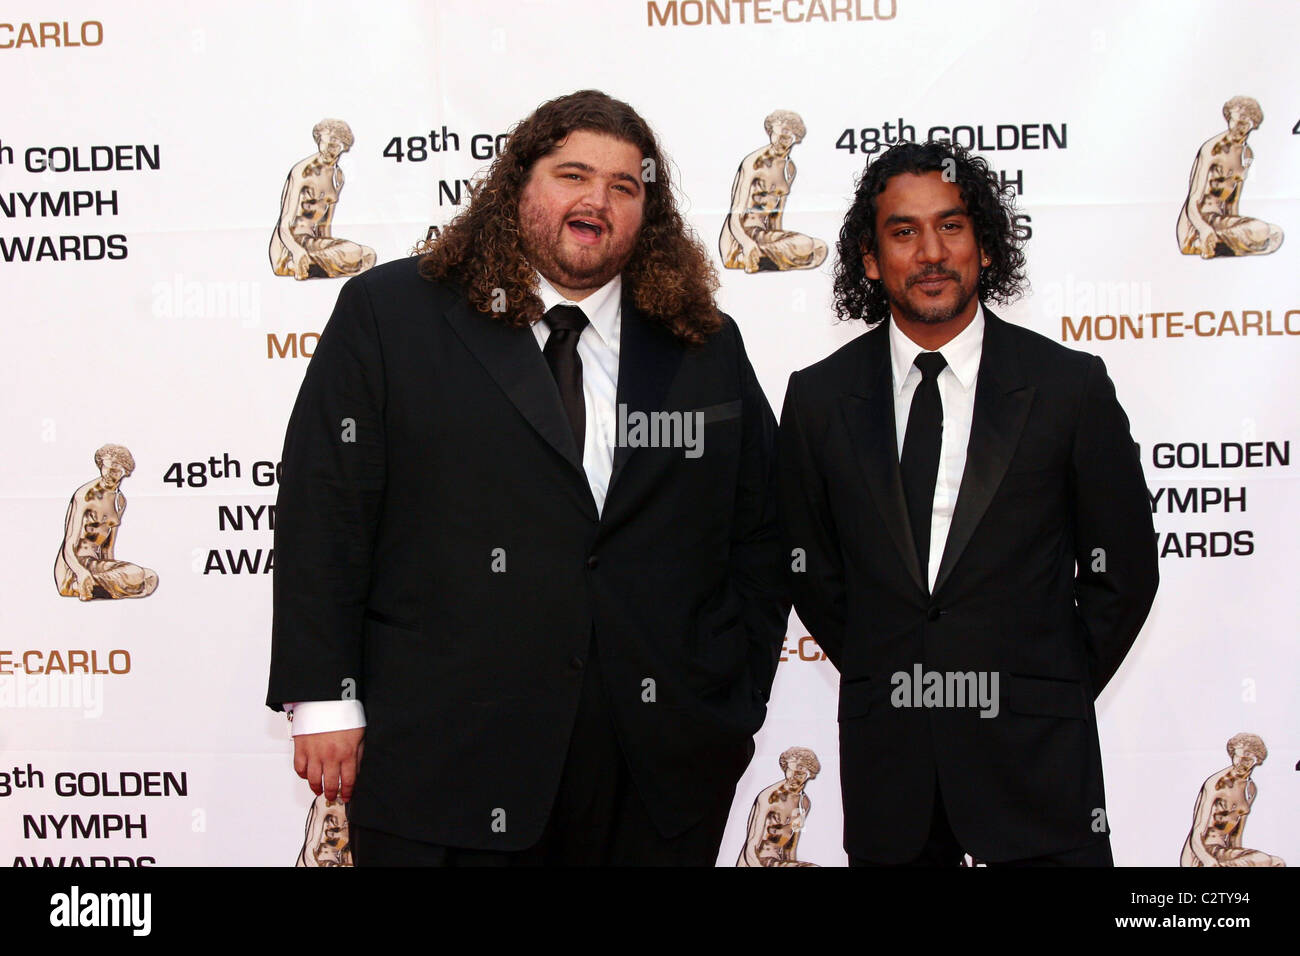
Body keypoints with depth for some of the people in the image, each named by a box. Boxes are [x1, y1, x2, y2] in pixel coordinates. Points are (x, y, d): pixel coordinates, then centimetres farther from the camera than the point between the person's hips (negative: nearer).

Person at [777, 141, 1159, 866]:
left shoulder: (1071, 386, -4)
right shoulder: (820, 398, 1)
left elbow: (1125, 568, 2)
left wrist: (1055, 694, 3)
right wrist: (881, 678, 6)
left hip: (1034, 753, -1)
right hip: (884, 752, 2)